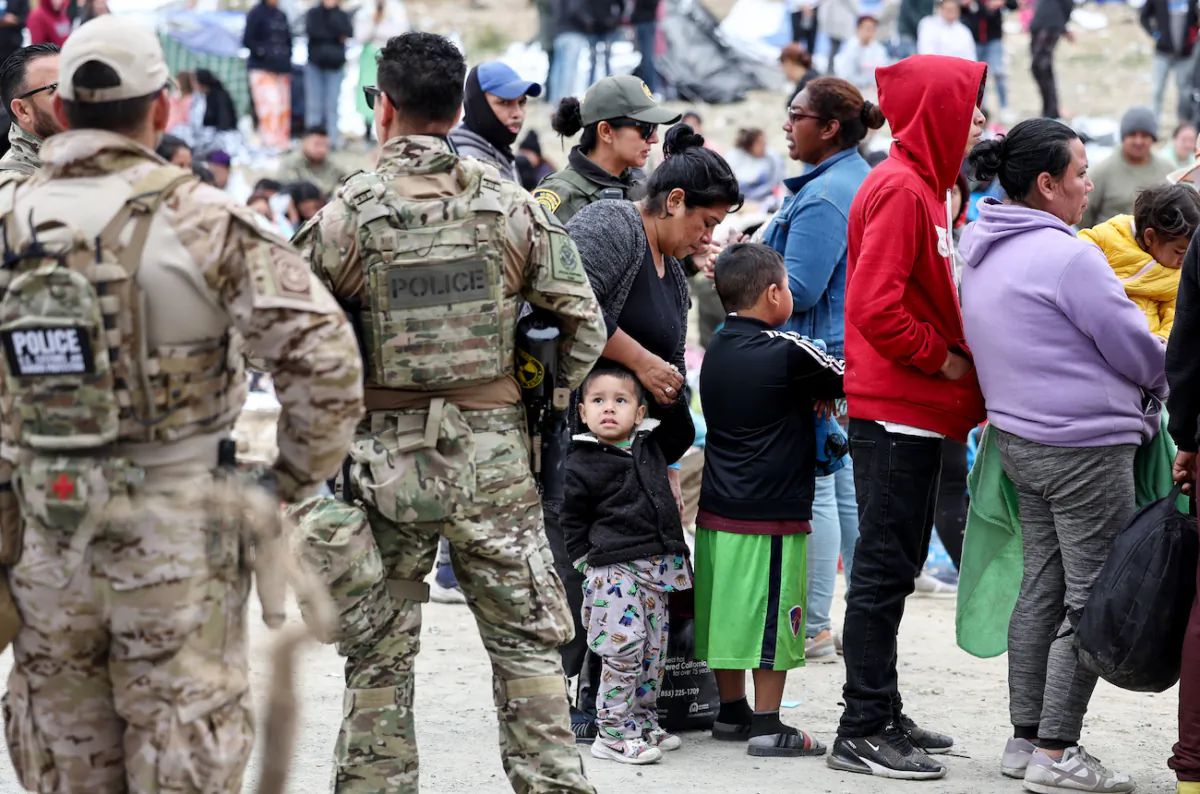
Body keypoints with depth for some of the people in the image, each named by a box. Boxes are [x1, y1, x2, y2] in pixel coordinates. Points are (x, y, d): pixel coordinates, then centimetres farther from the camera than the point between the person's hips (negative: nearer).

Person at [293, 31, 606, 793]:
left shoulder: (346, 214, -7)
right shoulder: (510, 203, -1)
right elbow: (582, 323, 0)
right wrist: (539, 409, 13)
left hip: (386, 460, -1)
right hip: (494, 458, 1)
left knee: (378, 654, 9)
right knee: (527, 641, 9)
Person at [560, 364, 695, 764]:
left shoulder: (651, 448, 11)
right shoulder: (581, 465, -5)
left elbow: (681, 433, 26)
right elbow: (572, 521, -1)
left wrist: (673, 396, 13)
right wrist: (588, 561, -5)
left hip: (657, 569, 6)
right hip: (614, 571, -6)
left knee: (653, 652, 10)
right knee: (623, 649, -13)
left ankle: (643, 723, 22)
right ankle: (613, 733, -7)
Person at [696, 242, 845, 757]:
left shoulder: (717, 349, 8)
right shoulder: (787, 351, -14)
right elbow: (846, 377, -3)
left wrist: (810, 392, 3)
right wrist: (822, 389, 17)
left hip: (716, 511, 8)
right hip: (770, 514, -7)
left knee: (728, 612, 14)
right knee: (772, 617, -1)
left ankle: (731, 713, 24)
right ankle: (766, 727, 1)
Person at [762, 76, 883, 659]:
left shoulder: (823, 198, -18)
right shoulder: (864, 180, 14)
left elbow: (797, 291, -20)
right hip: (852, 349, 10)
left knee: (813, 490, -5)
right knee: (847, 485, 13)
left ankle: (813, 628, -1)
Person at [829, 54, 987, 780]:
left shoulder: (924, 187, 16)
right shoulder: (899, 190, -16)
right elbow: (875, 308, -24)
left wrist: (956, 355, 7)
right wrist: (942, 358, -14)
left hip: (916, 413, 10)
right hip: (896, 412, -10)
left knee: (896, 565, 15)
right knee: (884, 569, -6)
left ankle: (883, 715, 23)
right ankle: (864, 732, -1)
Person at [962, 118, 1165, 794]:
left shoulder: (984, 251, 10)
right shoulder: (1068, 257, -19)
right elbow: (1138, 352, -11)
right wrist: (1162, 384, 11)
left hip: (1021, 440, 9)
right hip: (1085, 445, -9)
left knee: (1042, 590, 15)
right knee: (1094, 600, -3)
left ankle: (1026, 738, 18)